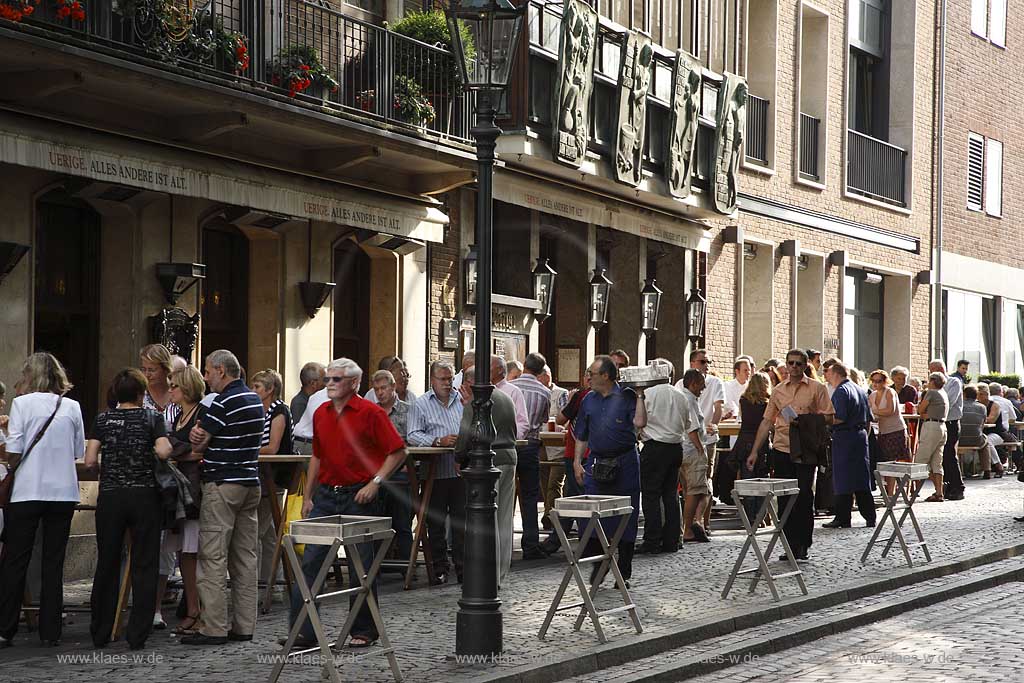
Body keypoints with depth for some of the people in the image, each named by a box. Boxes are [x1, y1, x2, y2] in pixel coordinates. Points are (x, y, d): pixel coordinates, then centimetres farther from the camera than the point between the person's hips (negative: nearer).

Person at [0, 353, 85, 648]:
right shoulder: (72, 407, 4)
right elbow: (78, 452, 8)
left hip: (27, 491, -3)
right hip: (63, 491, 3)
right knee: (53, 562, 8)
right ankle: (50, 630, 8)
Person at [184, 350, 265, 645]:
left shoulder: (224, 402, -14)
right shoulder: (255, 400, 14)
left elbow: (198, 445, -10)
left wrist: (195, 435, 11)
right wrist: (200, 438, -2)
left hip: (223, 485, -9)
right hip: (250, 484, 9)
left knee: (213, 558, -5)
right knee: (245, 557, 8)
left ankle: (214, 628, -5)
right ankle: (244, 626, 10)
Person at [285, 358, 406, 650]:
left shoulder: (371, 413, -7)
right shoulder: (321, 414, 11)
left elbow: (398, 452, -7)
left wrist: (375, 483, -16)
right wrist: (308, 495, 15)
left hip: (359, 497, -5)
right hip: (326, 495, 5)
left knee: (361, 568, 3)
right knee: (309, 562, -3)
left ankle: (364, 631, 15)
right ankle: (303, 631, -2)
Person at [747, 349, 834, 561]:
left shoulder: (816, 388, 2)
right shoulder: (778, 391, 12)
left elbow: (828, 417, -1)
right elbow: (767, 422, 12)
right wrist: (755, 451, 8)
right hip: (781, 449, 3)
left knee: (804, 497, -4)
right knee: (785, 499, 4)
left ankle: (804, 545, 5)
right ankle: (791, 545, 11)